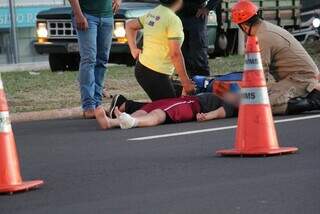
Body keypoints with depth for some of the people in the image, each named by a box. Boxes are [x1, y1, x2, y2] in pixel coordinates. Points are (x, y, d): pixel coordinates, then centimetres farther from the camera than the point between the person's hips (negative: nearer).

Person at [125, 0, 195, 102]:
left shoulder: (153, 13, 9)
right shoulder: (173, 20, -16)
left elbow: (129, 25, 24)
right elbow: (175, 54, -20)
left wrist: (134, 49, 15)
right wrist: (186, 82, -15)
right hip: (155, 74, -9)